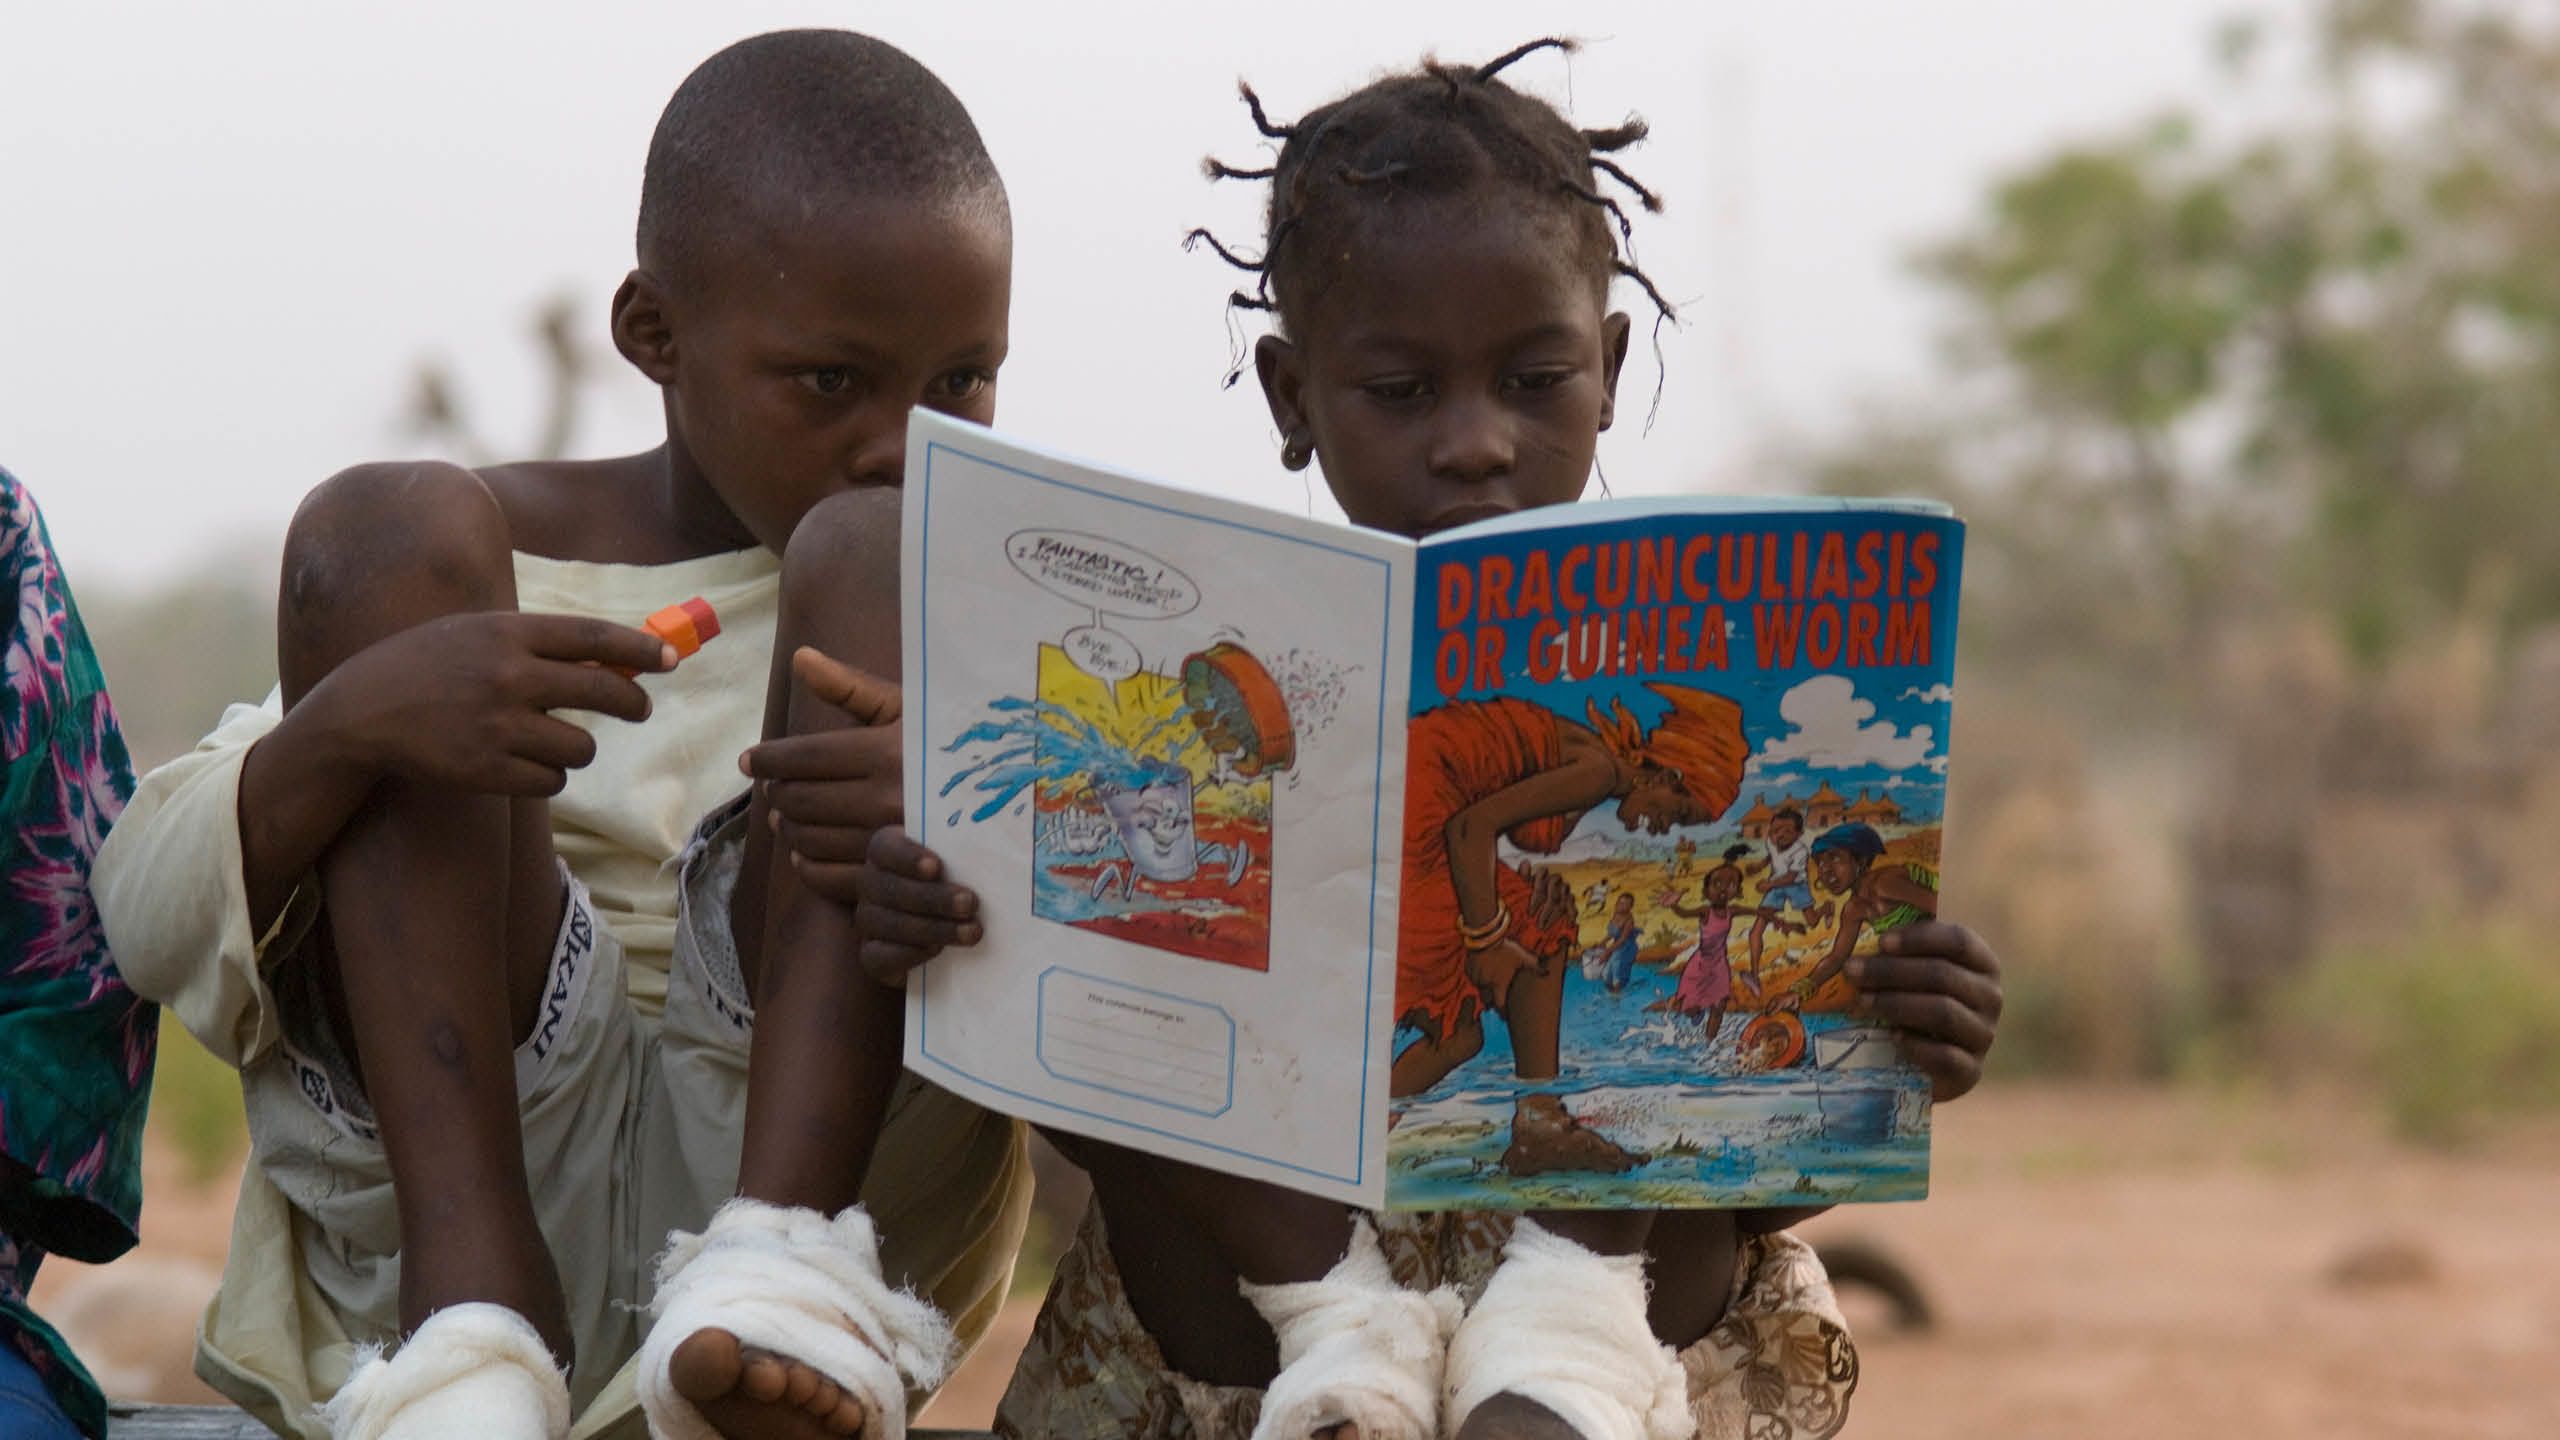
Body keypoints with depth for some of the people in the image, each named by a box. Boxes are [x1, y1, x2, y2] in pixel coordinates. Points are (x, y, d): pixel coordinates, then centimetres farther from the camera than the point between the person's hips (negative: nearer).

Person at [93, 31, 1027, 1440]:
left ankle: (775, 1262, -32)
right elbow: (148, 924, 0)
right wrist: (346, 725, -22)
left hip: (830, 1142, -1)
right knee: (387, 525, -9)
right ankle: (475, 1297, -24)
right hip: (451, 1182, 1)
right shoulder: (501, 556, 12)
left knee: (878, 565, -12)